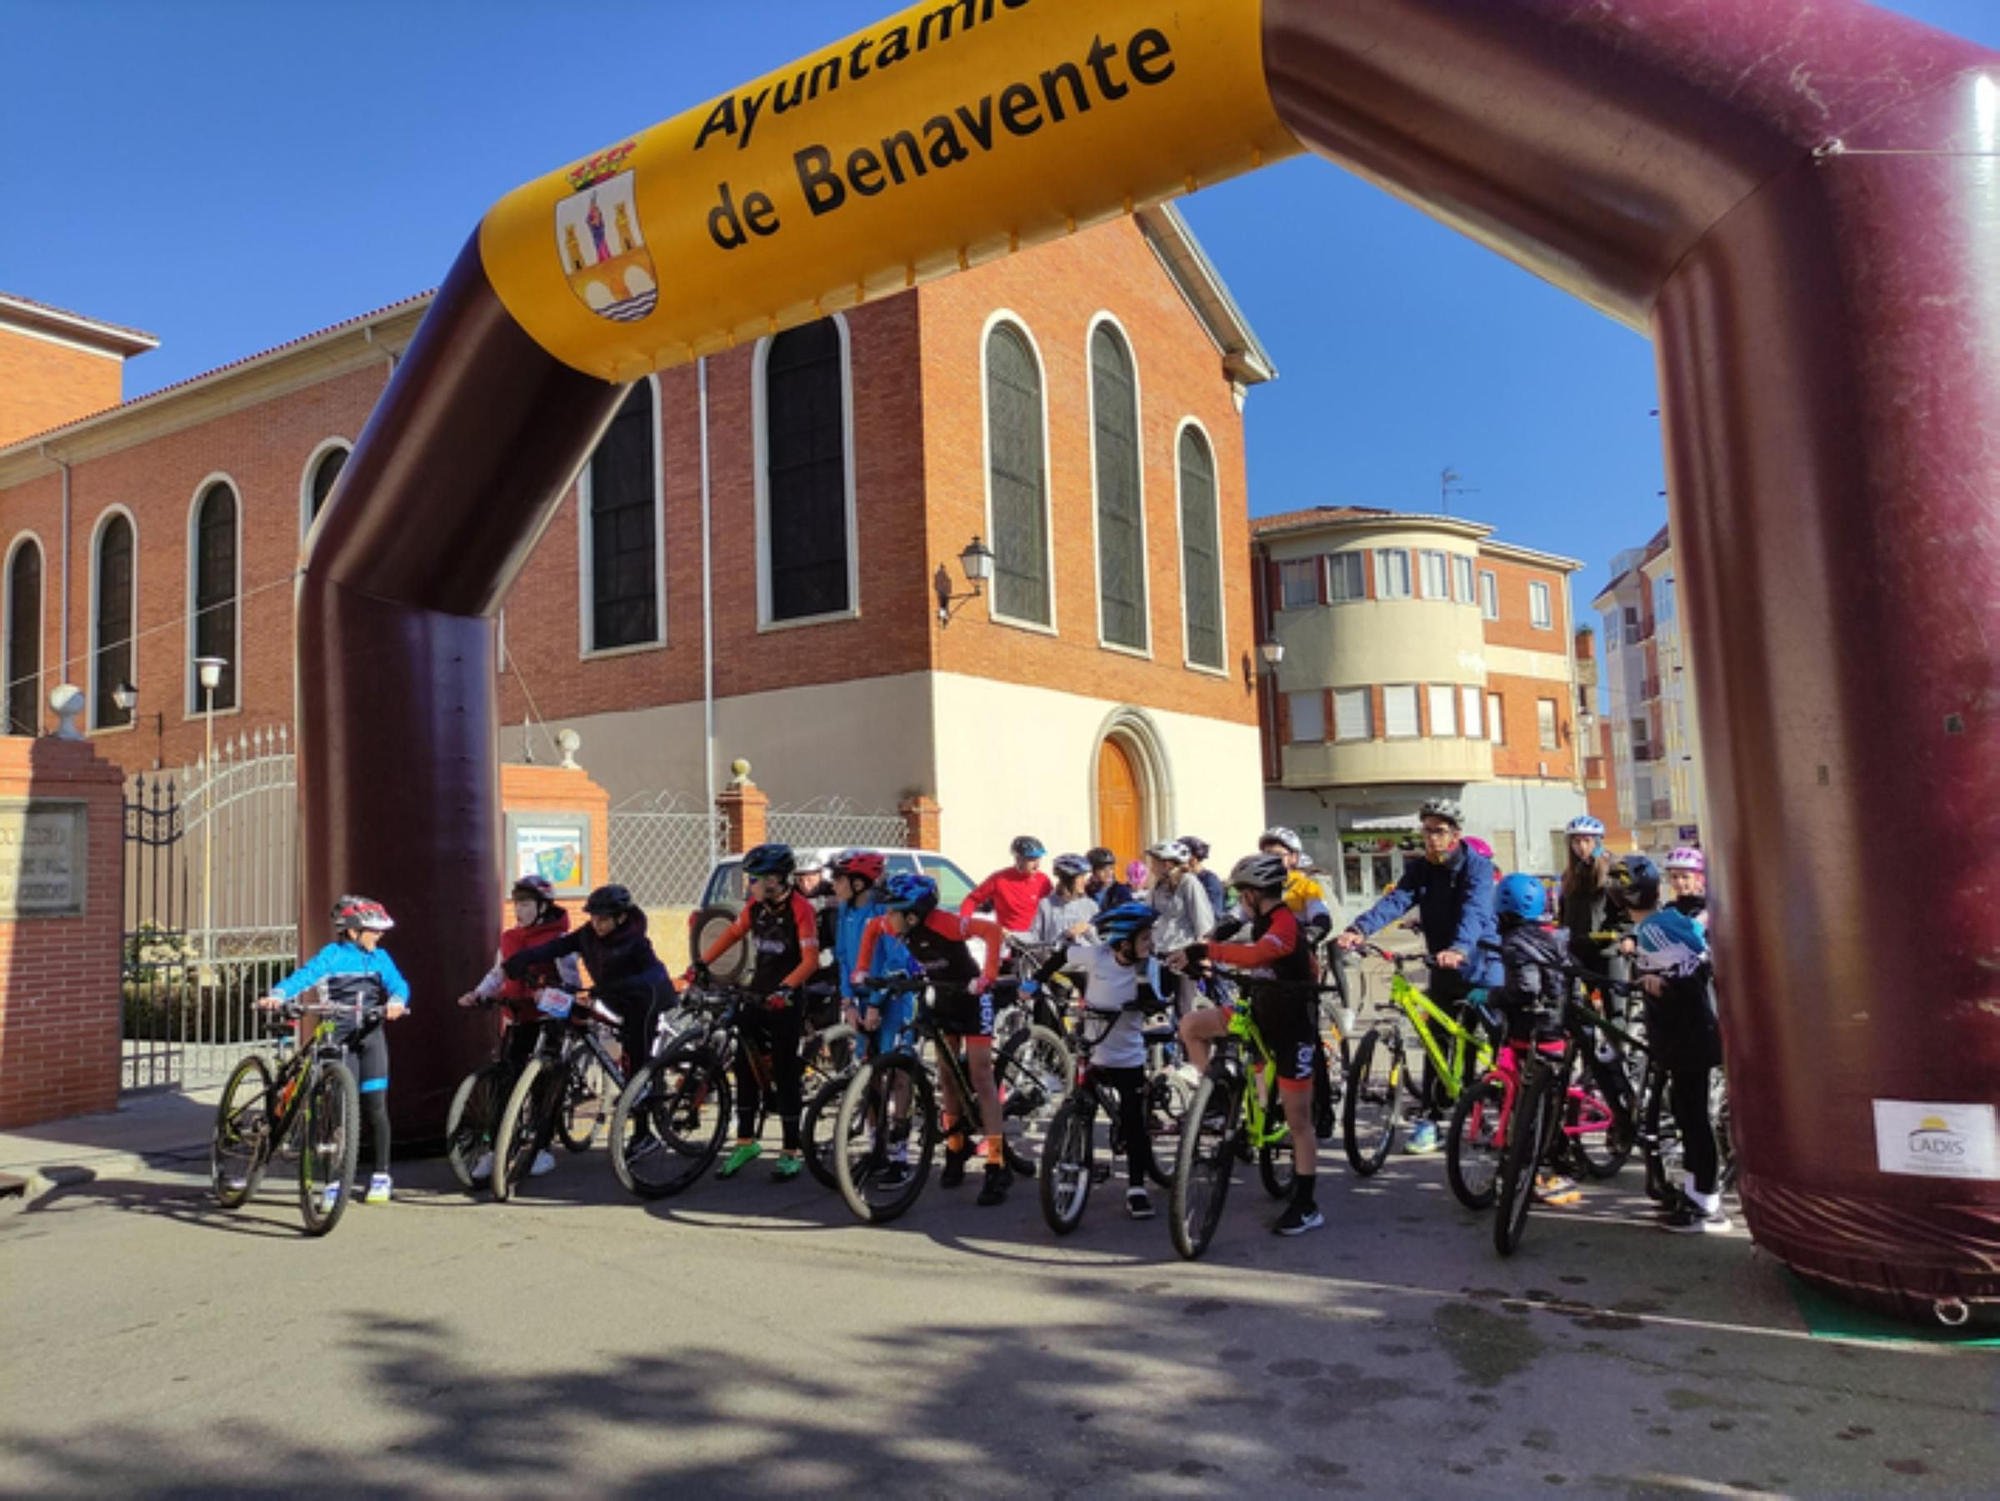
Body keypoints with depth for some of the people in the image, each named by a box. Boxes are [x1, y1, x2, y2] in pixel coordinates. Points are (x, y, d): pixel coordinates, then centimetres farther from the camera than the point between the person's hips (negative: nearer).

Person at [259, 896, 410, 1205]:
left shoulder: (380, 957, 7)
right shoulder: (333, 954, -1)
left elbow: (398, 983, -4)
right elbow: (306, 974, -15)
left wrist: (396, 1002, -27)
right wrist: (277, 995, -33)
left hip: (371, 1036, 2)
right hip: (338, 1037, -2)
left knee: (374, 1105, -2)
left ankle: (381, 1175, 9)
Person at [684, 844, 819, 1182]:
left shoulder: (800, 909, -17)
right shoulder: (756, 905, 3)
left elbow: (810, 960, -22)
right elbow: (732, 933, 15)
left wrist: (785, 988, -35)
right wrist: (702, 963, 5)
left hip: (785, 999, -6)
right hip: (757, 991, 6)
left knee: (785, 1073, -2)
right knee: (745, 1065, 7)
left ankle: (791, 1152, 7)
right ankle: (745, 1142, 20)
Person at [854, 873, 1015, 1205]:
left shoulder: (942, 923, -33)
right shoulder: (895, 925, -13)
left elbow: (992, 930, -39)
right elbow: (872, 929, 9)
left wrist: (987, 977, -42)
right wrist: (862, 969, 3)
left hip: (972, 996, -7)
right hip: (943, 997, 7)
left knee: (980, 1075, -11)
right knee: (947, 1076, 11)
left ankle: (998, 1166, -10)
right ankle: (956, 1147, 28)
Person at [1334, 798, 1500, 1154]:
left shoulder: (1477, 866, -12)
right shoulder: (1420, 868, 2)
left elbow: (1474, 911, -30)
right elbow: (1396, 900, -15)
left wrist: (1459, 949, -49)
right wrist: (1359, 929, -34)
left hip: (1480, 965, -4)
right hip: (1443, 968, 5)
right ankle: (1431, 1119, 12)